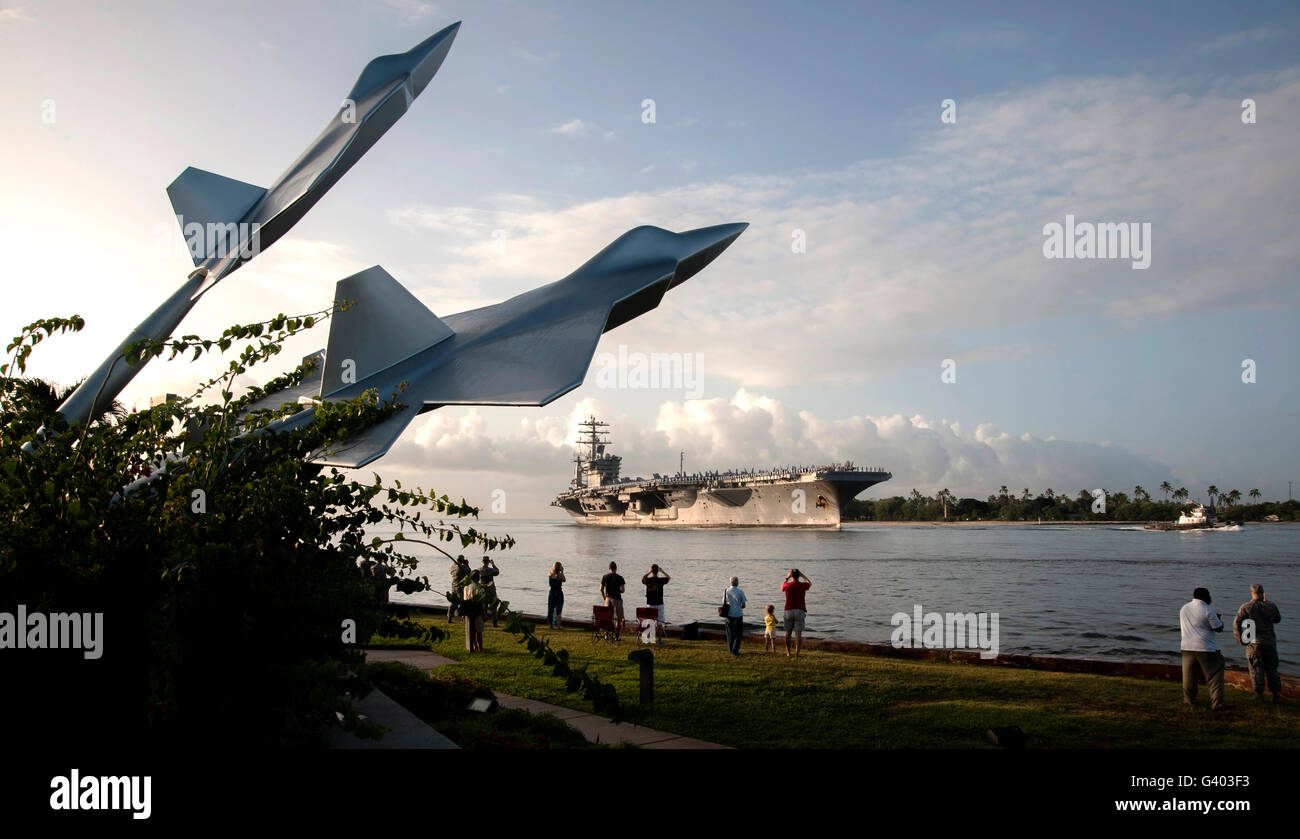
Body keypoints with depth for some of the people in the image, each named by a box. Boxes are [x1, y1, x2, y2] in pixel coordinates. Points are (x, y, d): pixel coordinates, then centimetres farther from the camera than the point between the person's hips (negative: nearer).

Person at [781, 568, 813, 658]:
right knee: (798, 633, -4)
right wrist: (802, 575, 27)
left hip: (789, 611, 1)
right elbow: (809, 583, 23)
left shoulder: (787, 585, -1)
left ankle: (788, 653, 20)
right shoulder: (802, 585, -2)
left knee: (788, 632, 16)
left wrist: (787, 578, 29)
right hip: (799, 611, -1)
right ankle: (796, 653, -13)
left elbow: (782, 587, 26)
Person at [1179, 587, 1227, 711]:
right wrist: (1219, 619, 15)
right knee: (1214, 675, 2)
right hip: (1206, 649, -5)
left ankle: (1189, 699, 23)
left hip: (1187, 647, 5)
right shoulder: (1208, 611, -12)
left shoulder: (1184, 608, 8)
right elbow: (1219, 628, -6)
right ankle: (1217, 703, -4)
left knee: (1189, 674, 16)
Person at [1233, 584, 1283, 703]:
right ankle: (1276, 694, 17)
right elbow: (1277, 619, 18)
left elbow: (1236, 623, -12)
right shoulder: (1271, 606, -1)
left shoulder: (1246, 607, -7)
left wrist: (1240, 639, -2)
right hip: (1270, 641, 2)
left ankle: (1259, 694, 3)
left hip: (1254, 642, -2)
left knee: (1256, 668, 4)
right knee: (1271, 668, 12)